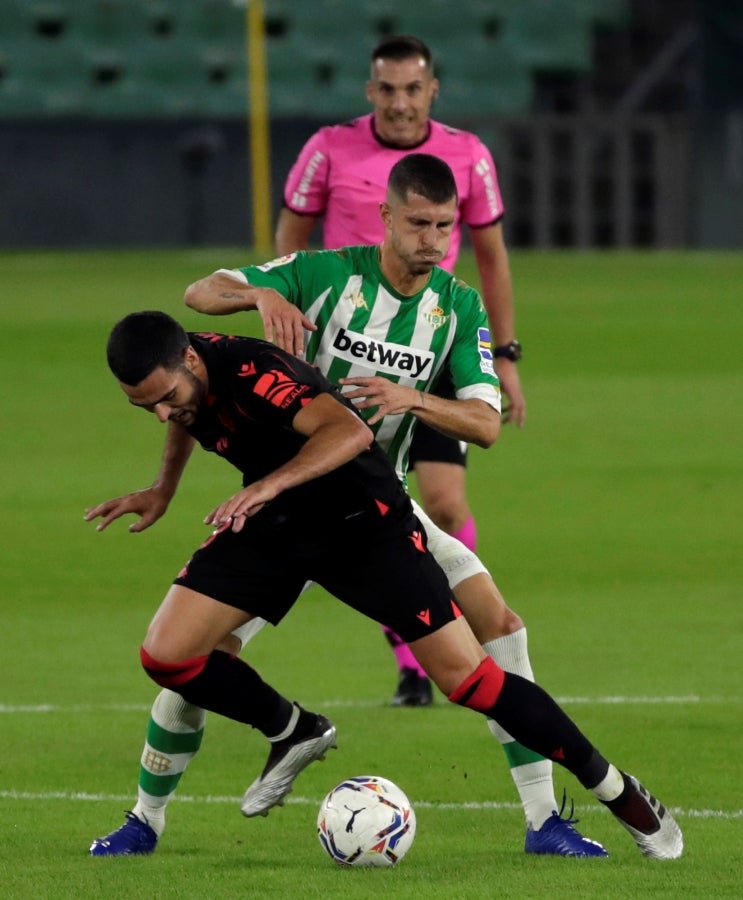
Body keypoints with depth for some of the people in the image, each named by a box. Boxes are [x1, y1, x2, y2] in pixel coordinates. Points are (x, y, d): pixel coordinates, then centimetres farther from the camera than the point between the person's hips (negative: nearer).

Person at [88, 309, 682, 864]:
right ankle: (293, 734, 18)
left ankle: (617, 791, 4)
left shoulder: (253, 374, -33)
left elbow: (349, 431, -49)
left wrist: (271, 484, -61)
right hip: (273, 524, 7)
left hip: (363, 517, -7)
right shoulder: (168, 376, -9)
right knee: (165, 656, -9)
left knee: (466, 676, -12)